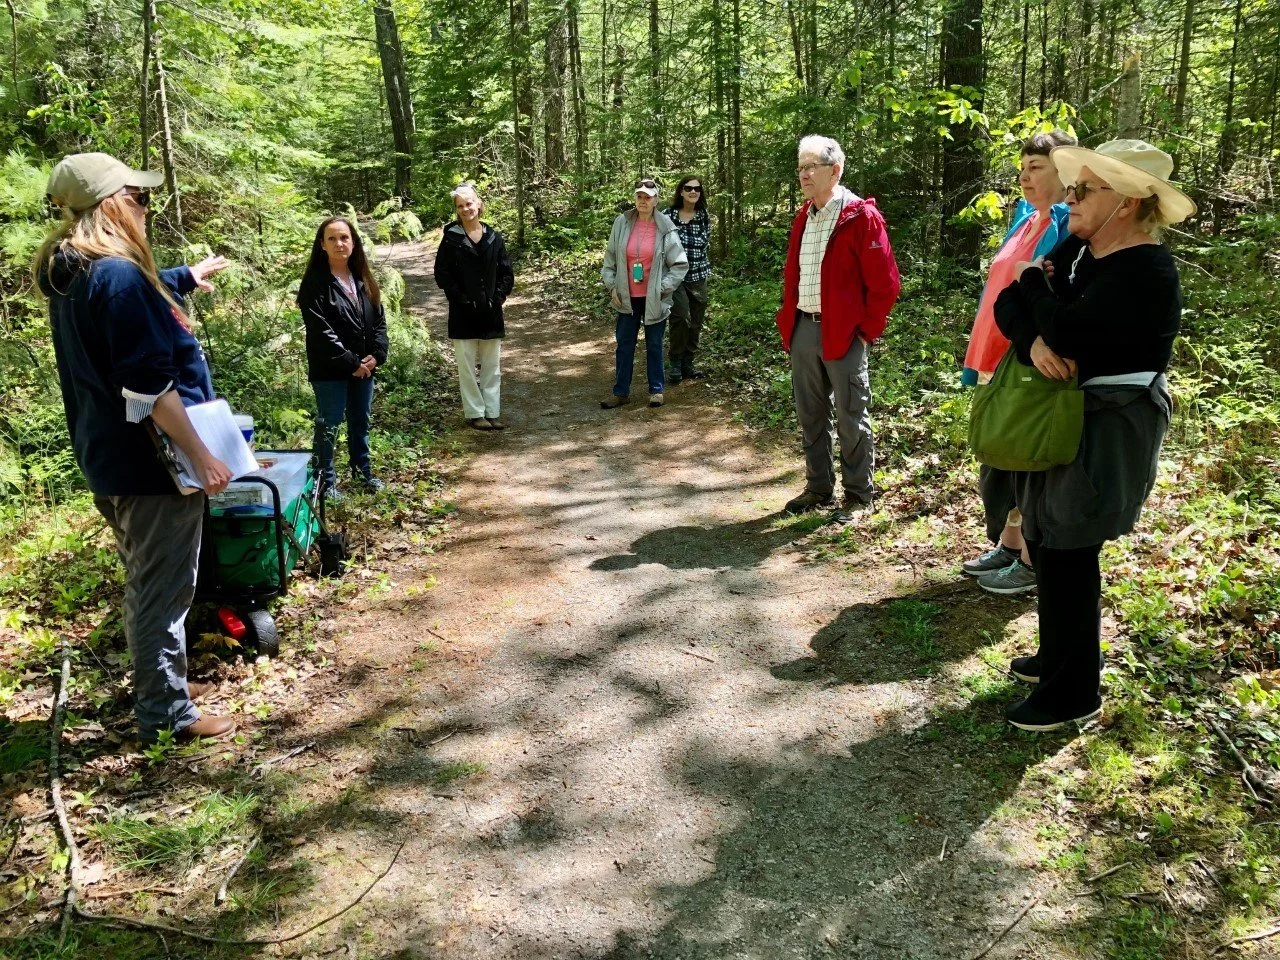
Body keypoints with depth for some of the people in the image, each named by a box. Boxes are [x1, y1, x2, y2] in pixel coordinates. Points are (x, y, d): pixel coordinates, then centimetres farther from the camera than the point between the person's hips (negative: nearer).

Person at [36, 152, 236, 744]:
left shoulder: (69, 275, 10)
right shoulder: (117, 274, -21)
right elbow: (149, 385, -26)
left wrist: (187, 277, 48)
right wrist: (202, 456, -22)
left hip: (109, 456, 10)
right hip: (149, 459, -10)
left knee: (146, 580, 22)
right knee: (165, 587, 1)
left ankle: (158, 681, 36)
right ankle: (166, 713, 12)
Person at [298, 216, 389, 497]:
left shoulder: (363, 279, 9)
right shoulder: (315, 282, -10)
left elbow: (379, 320, 8)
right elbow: (320, 330, -16)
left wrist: (376, 355, -7)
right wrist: (351, 362, -17)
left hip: (364, 366, 6)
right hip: (330, 369, -6)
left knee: (361, 422, 16)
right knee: (329, 425, 2)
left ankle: (363, 472, 31)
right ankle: (327, 481, 12)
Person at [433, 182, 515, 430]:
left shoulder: (493, 237, 5)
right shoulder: (451, 239, -3)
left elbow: (506, 273, 8)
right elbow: (442, 275, -5)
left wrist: (498, 297, -5)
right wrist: (464, 300, -11)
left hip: (491, 313, 3)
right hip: (463, 315, -3)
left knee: (493, 368, 8)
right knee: (467, 368, 4)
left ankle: (492, 412, 16)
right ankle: (475, 413, 12)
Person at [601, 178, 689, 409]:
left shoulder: (665, 229, -8)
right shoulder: (622, 223, -1)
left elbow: (681, 264, -4)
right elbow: (610, 258, 8)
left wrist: (663, 287, -10)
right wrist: (611, 285, 1)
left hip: (654, 299, -2)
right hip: (628, 298, 2)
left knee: (654, 345, 10)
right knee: (624, 345, 8)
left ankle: (656, 390, 22)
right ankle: (621, 392, 17)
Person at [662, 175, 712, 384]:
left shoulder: (705, 216, 7)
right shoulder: (668, 215, -3)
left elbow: (706, 244, 14)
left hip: (699, 276, 4)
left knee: (696, 322, 6)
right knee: (682, 318, -17)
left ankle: (688, 362, 20)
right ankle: (675, 363, -2)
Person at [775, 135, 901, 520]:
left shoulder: (861, 216, -10)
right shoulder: (803, 217, 12)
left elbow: (884, 282, -11)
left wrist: (866, 330, -10)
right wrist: (788, 321, 13)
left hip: (843, 333, -7)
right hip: (803, 330, 7)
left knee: (851, 419, 2)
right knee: (810, 416, 14)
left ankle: (858, 497, 13)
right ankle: (818, 488, 27)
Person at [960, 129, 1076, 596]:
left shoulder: (1071, 226, -12)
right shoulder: (1023, 220, 12)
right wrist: (981, 359, 15)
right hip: (999, 361, 8)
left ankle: (1032, 564, 15)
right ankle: (1009, 545, 31)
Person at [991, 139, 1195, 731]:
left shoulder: (1146, 272, -20)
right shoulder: (1077, 248, 7)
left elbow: (1068, 328, -30)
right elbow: (1009, 305, -1)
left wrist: (1035, 282, -11)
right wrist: (1034, 341, -22)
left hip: (1107, 432, -9)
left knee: (1066, 555, -3)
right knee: (1045, 542, 16)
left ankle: (1074, 694, 12)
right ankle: (1057, 656, 35)